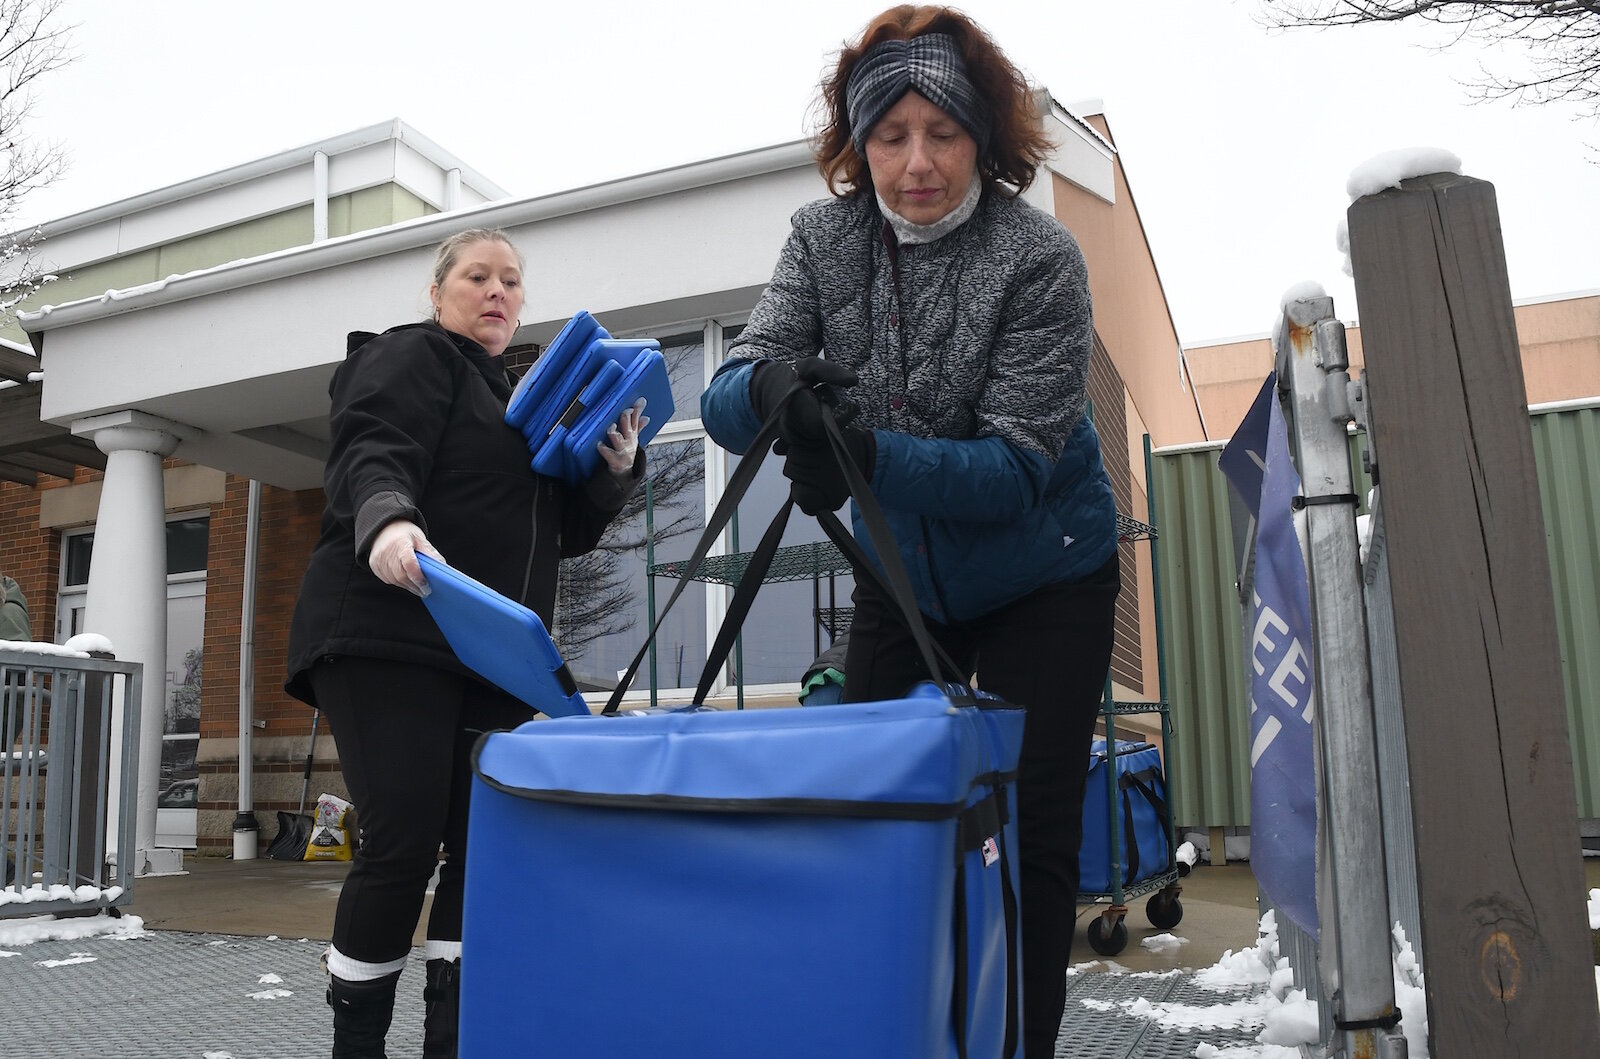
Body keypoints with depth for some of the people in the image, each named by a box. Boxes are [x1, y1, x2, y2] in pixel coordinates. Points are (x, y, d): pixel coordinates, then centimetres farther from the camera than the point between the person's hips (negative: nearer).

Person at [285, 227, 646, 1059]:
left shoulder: (515, 404, 27)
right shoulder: (413, 354, 4)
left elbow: (565, 532, 21)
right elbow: (369, 455, -16)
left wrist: (614, 471, 2)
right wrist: (386, 521, -38)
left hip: (481, 659, 8)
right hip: (388, 639, -8)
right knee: (404, 842, -11)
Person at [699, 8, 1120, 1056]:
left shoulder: (1039, 255, -20)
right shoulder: (825, 238, -8)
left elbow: (1015, 465, -25)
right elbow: (727, 400, -17)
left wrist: (868, 453, -41)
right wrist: (772, 389, -41)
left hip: (1042, 583, -4)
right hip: (901, 576, 4)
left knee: (1028, 836, -1)